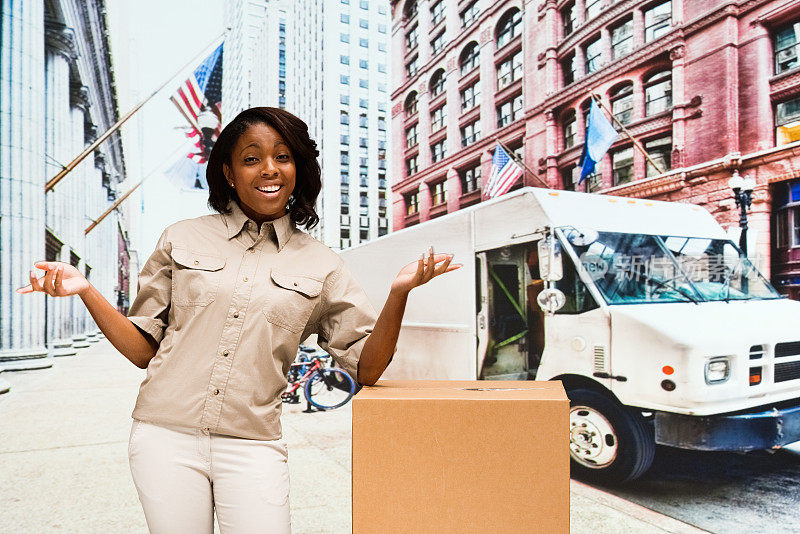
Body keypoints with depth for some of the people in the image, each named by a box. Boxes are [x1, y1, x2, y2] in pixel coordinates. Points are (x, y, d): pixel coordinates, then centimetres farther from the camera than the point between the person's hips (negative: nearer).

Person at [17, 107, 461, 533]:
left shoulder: (320, 265, 3)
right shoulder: (183, 238, 4)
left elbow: (366, 368, 0)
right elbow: (144, 348, 8)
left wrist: (398, 293, -14)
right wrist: (85, 291, -6)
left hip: (252, 447, 0)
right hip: (166, 437, 1)